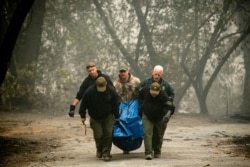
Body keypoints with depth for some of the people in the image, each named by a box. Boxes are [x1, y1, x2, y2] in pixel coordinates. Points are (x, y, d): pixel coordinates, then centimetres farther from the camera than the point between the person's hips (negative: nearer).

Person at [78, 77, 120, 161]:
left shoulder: (111, 91, -14)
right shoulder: (89, 92, -20)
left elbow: (115, 104, -2)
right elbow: (84, 104, -8)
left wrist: (116, 116, 3)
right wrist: (83, 116, -4)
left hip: (108, 116, 1)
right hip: (95, 118, -1)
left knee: (108, 134, -8)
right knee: (98, 135, -4)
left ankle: (106, 153, 4)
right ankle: (99, 149, 25)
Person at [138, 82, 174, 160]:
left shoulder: (163, 96, -27)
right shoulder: (144, 90, -17)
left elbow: (168, 107, -33)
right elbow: (139, 96, 7)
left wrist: (167, 114, -51)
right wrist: (142, 103, 0)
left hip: (159, 118, 0)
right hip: (147, 116, 1)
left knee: (158, 135, 12)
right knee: (147, 134, -14)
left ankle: (157, 153, 31)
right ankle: (148, 153, -16)